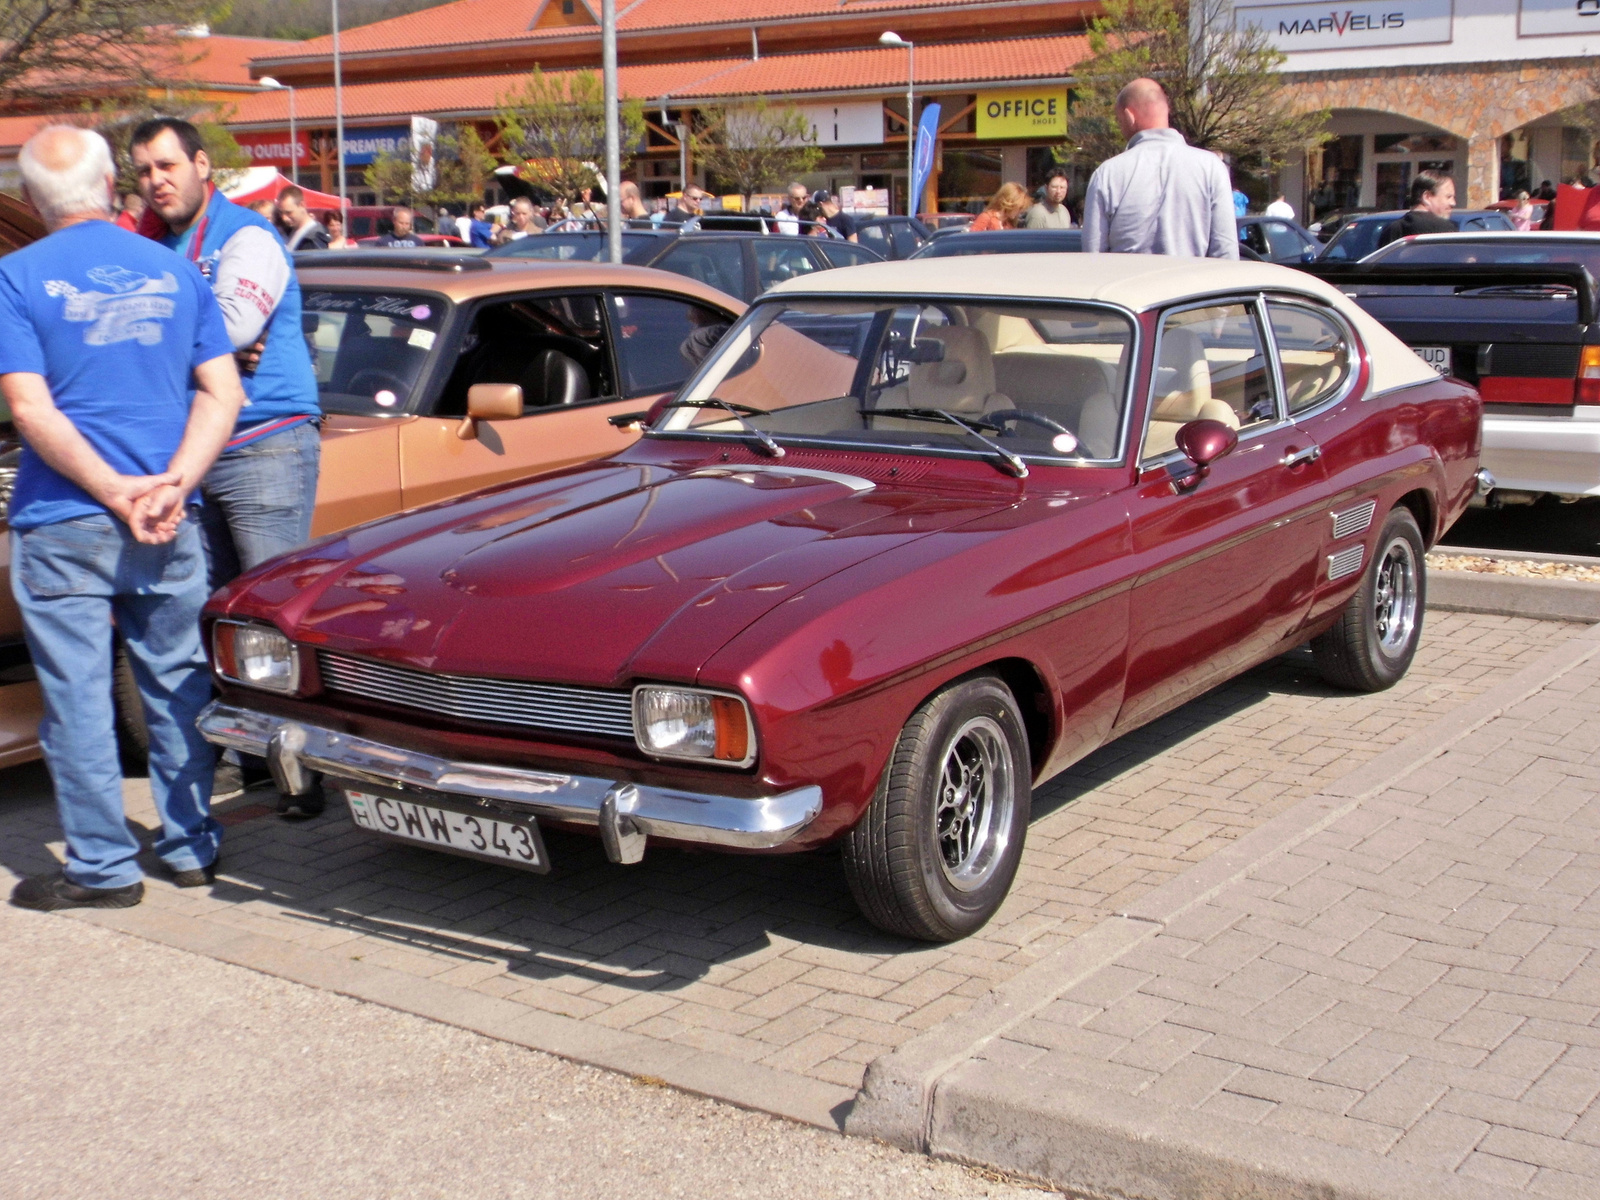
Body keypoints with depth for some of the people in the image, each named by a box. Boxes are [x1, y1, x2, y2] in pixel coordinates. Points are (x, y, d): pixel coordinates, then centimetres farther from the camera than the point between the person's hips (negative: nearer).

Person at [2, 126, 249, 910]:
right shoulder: (174, 271, 6)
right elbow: (223, 393, 0)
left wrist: (116, 492, -13)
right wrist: (172, 485, -8)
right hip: (167, 526, 4)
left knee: (76, 695, 4)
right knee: (178, 686, 14)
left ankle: (103, 867, 10)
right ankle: (191, 846, 22)